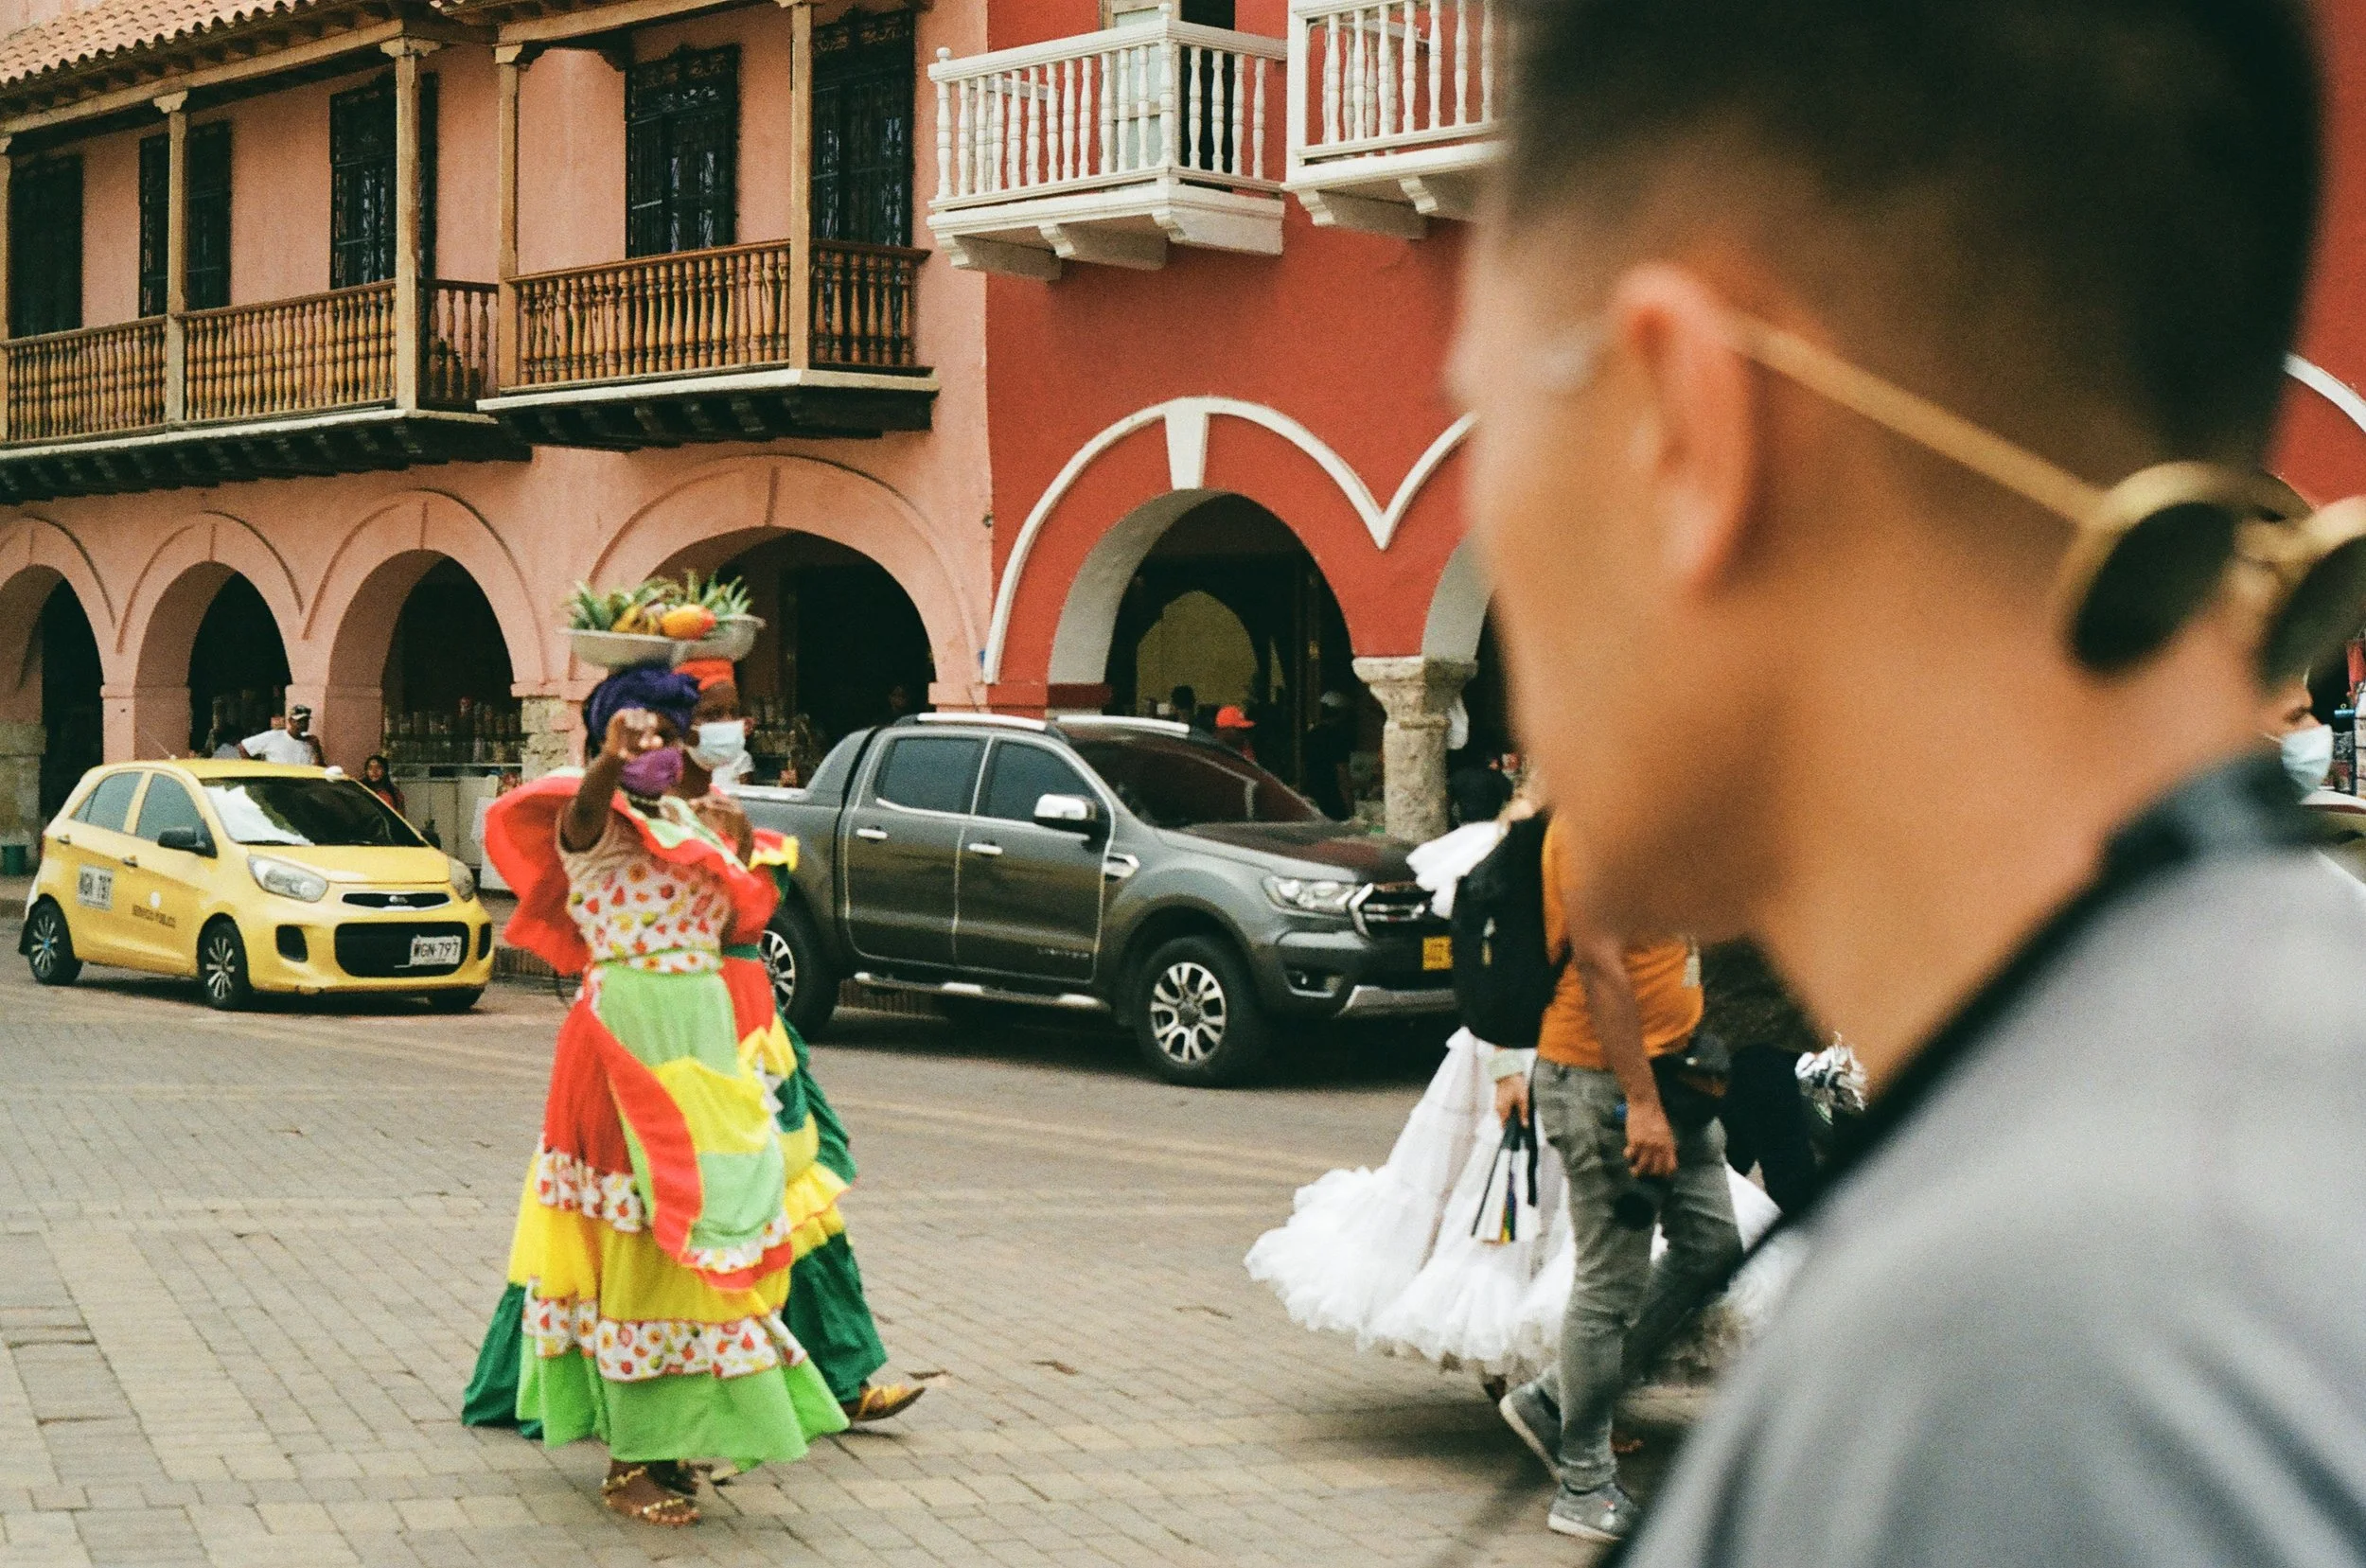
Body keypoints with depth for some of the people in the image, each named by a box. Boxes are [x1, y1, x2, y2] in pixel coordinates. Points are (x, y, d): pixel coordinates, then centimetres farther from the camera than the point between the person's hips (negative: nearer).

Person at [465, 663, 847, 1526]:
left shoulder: (692, 823, 15)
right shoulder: (595, 821, -6)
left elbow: (731, 928, 22)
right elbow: (584, 810, -32)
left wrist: (734, 853, 10)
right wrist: (610, 762, -52)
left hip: (708, 1033, 7)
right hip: (630, 1029, -7)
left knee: (702, 1220, 11)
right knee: (643, 1229, -7)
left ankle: (673, 1439, 24)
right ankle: (631, 1461, -3)